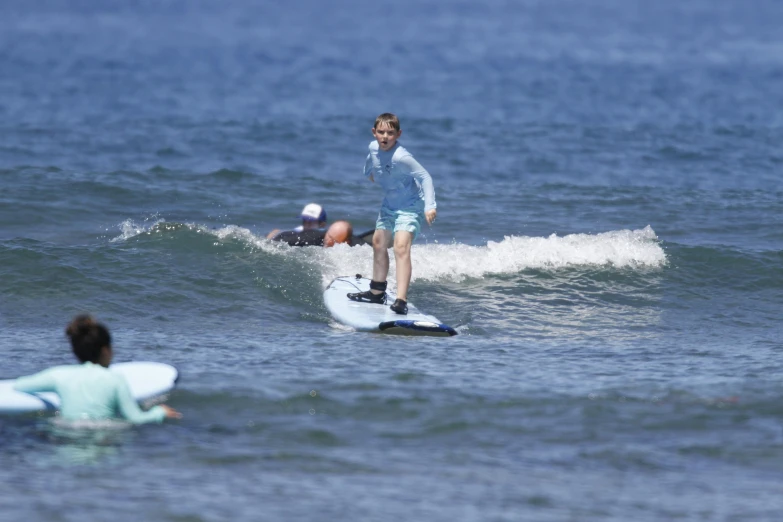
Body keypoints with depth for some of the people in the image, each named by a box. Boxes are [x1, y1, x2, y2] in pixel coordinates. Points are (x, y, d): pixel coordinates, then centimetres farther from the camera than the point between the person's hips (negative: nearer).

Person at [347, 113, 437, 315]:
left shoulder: (401, 157, -30)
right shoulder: (374, 147, -6)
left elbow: (425, 176, -33)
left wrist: (430, 206, -41)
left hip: (410, 207, -9)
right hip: (389, 205, 9)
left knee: (401, 246, -25)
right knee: (379, 243, 22)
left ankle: (401, 301, -34)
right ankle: (377, 292, 43)